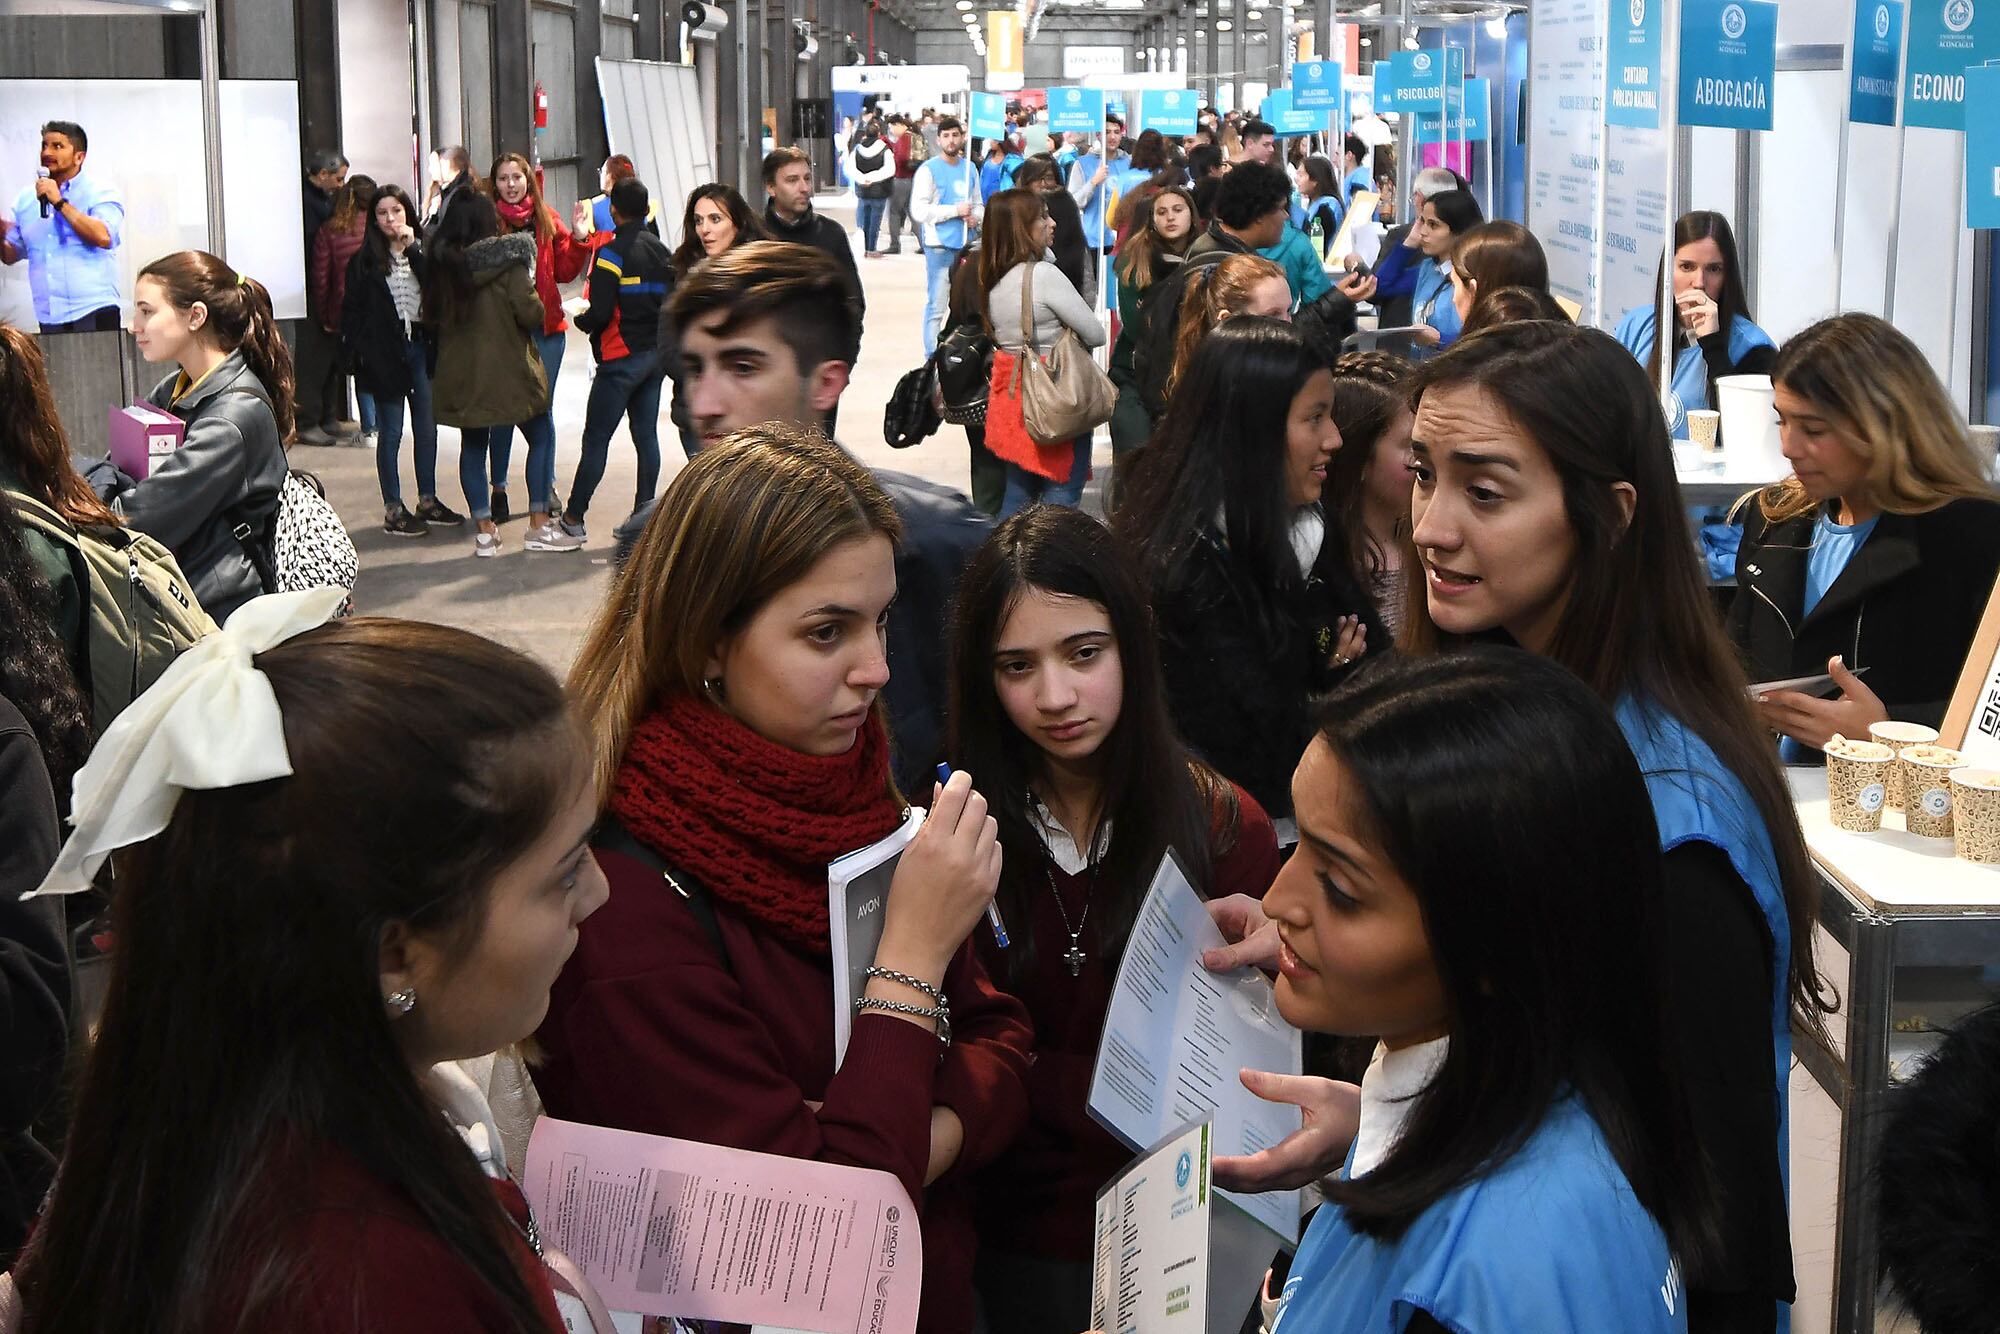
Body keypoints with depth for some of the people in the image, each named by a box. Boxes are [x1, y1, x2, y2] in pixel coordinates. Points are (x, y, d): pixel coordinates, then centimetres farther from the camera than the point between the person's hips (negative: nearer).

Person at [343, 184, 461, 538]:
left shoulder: (422, 253, 6)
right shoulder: (364, 260, 0)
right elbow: (351, 310, 0)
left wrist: (413, 250, -14)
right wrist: (358, 351, -9)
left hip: (421, 346, 3)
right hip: (385, 351, -3)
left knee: (427, 428, 10)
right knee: (391, 432, 1)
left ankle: (428, 500, 22)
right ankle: (393, 510, 6)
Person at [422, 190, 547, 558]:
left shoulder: (441, 264, 1)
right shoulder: (507, 262, -13)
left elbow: (431, 317, 9)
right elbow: (531, 313, -17)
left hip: (460, 373, 4)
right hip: (508, 371, -4)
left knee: (472, 446, 13)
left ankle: (484, 529, 10)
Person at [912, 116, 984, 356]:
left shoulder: (970, 168, 13)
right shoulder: (929, 170, -6)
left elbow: (978, 203, 23)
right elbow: (919, 210, -13)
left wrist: (975, 217, 0)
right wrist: (956, 210, -14)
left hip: (966, 245, 6)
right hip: (939, 246, -6)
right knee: (936, 306, -6)